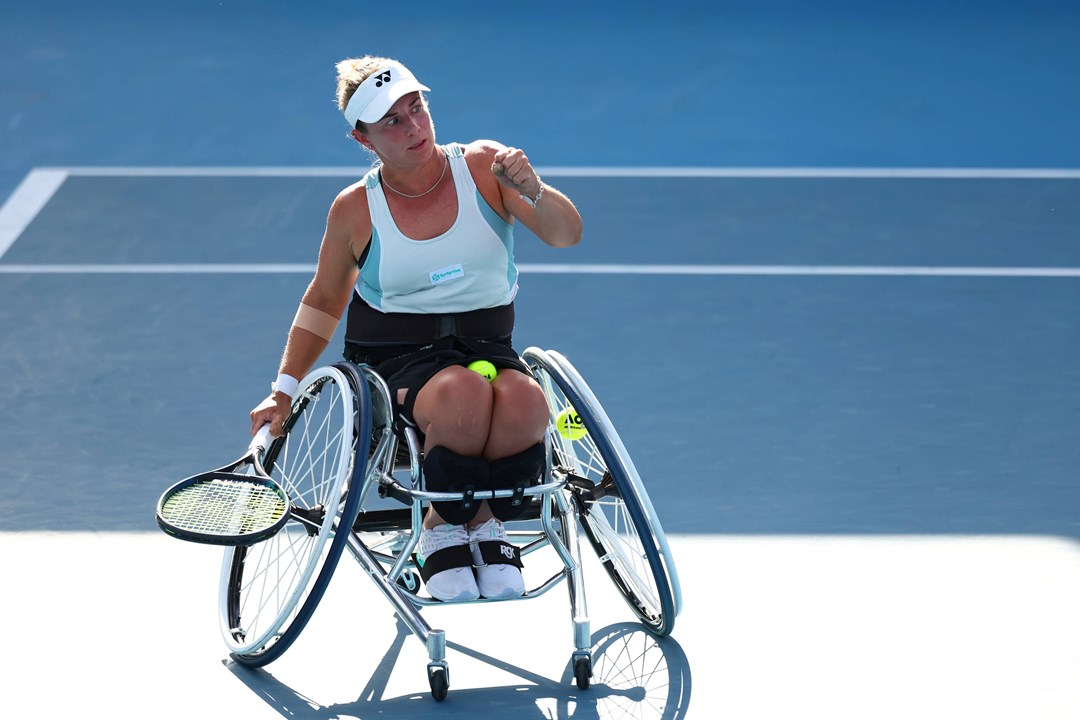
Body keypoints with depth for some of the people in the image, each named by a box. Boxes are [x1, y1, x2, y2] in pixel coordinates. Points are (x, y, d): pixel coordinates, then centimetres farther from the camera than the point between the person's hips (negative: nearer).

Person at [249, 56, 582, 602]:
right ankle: (442, 534, -13)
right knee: (464, 395, -38)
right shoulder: (355, 210, 1)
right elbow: (323, 301, 16)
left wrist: (534, 192, -29)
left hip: (488, 347, 1)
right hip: (396, 356, -1)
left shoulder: (484, 166, 0)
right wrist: (284, 391, 11)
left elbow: (566, 235, -7)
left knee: (524, 400, -36)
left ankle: (486, 525, -9)